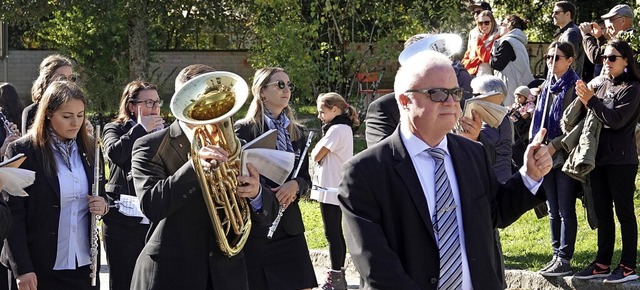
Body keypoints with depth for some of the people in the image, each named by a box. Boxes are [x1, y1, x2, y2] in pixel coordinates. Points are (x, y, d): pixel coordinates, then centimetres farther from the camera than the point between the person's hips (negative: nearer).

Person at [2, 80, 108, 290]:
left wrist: (102, 205, -4)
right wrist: (22, 269, -15)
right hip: (40, 267, -4)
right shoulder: (22, 151, -7)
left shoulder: (89, 148, 8)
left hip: (84, 264, 4)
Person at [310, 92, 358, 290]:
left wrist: (320, 142, 1)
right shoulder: (345, 128, 15)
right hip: (339, 189, 10)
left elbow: (316, 156, -13)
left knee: (332, 234, -8)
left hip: (331, 190, -10)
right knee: (336, 233, 14)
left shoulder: (336, 129, -16)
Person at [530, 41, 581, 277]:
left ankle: (564, 259, -2)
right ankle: (557, 255, 16)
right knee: (553, 210, 10)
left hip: (566, 156, -7)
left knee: (566, 210, -4)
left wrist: (555, 145, -17)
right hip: (547, 157, 7)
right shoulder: (547, 87, 14)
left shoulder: (575, 87, -8)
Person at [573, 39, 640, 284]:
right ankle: (602, 263, 18)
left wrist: (591, 101, -13)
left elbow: (616, 120, -17)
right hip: (598, 156, 7)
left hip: (620, 160, -7)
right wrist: (586, 99, -7)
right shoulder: (600, 85, 12)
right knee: (602, 213, 11)